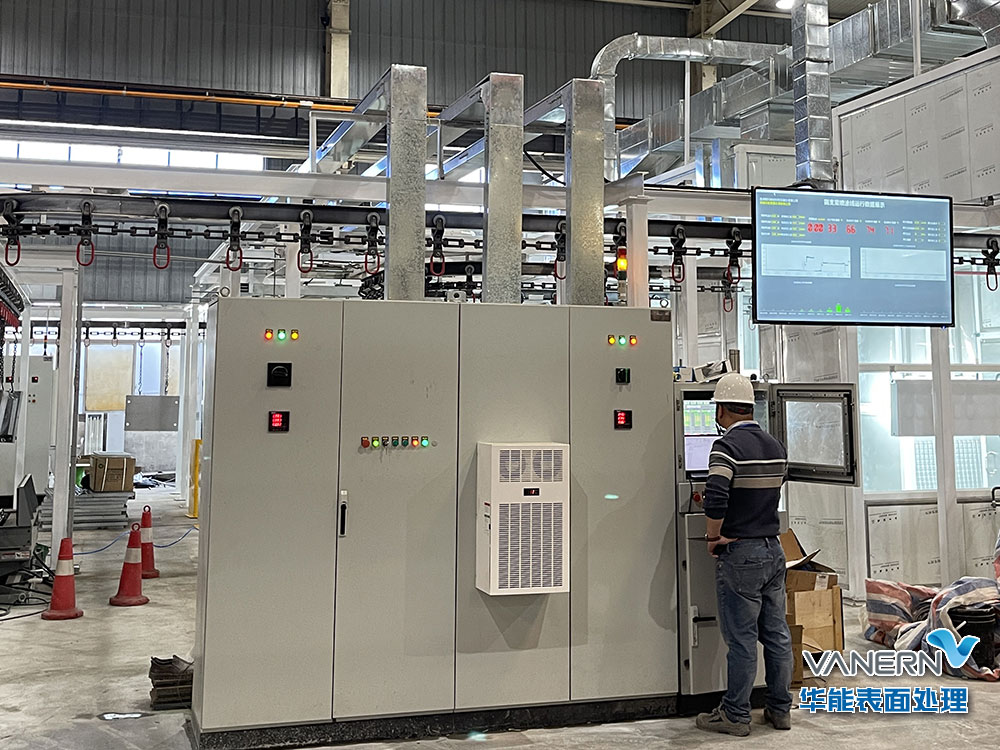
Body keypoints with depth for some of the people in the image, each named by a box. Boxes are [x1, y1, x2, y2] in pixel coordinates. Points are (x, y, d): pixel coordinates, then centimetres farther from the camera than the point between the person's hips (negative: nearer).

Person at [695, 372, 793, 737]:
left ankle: (735, 715, 10)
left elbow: (715, 499, -27)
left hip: (740, 553, -7)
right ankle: (780, 709, 23)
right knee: (777, 634, 13)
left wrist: (714, 536, -13)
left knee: (742, 638, 0)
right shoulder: (776, 447, 10)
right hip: (773, 549, 8)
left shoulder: (727, 446, -16)